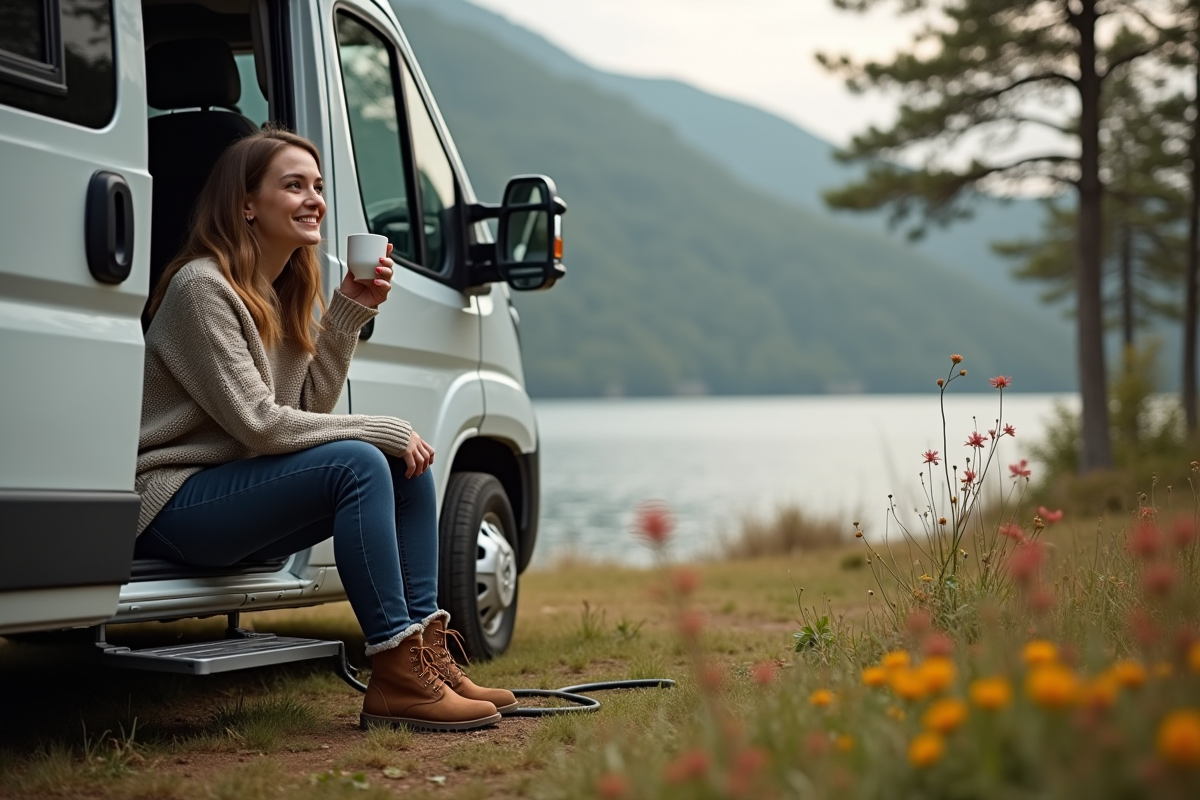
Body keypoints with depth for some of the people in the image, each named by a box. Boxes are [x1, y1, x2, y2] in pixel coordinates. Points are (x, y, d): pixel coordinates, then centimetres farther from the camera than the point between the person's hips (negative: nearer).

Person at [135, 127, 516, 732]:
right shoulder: (200, 286, -15)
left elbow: (309, 409, 4)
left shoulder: (284, 294, 13)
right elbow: (258, 424, -21)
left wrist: (350, 312, -3)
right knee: (358, 463, -27)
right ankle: (394, 679, -28)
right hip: (171, 502, -9)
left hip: (234, 492, 9)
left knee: (408, 464, -5)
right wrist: (385, 431, -16)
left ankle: (428, 655, -9)